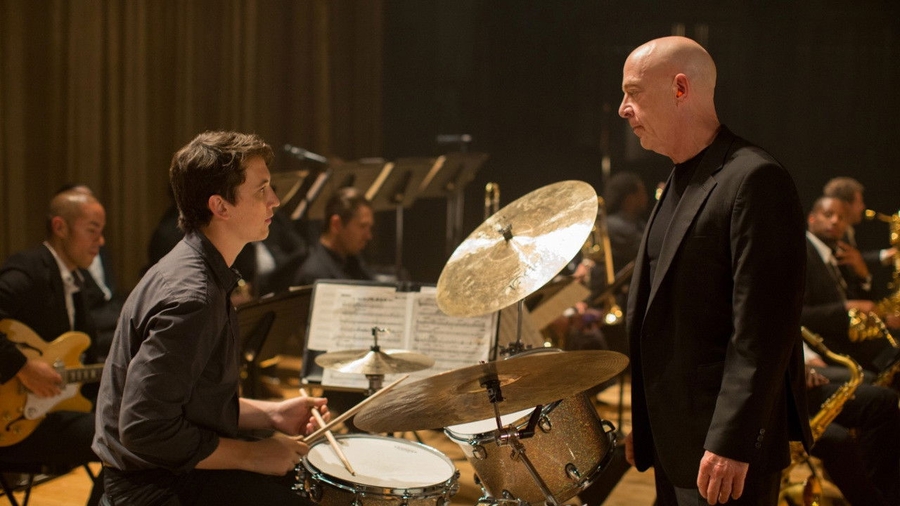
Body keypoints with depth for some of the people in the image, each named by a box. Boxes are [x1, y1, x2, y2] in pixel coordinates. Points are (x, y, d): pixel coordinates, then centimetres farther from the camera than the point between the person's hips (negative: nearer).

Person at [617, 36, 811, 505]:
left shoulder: (755, 180, -16)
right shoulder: (679, 183, 14)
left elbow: (764, 328, -21)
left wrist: (731, 444, -23)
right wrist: (644, 424, 15)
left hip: (726, 450, -9)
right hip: (673, 443, 9)